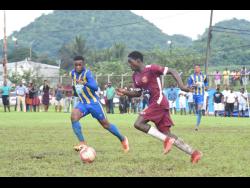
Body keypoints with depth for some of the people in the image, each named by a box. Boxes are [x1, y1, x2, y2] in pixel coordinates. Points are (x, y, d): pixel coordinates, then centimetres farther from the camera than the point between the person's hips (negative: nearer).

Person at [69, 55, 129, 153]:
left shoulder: (87, 73, -20)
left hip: (93, 102, -5)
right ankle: (82, 143, -22)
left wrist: (84, 83, -48)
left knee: (105, 124, 5)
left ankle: (123, 139, 28)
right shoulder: (72, 73, -1)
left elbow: (95, 87, -34)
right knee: (73, 116, -24)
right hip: (82, 103, 5)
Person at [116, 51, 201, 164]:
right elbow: (137, 93, 22)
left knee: (138, 124, -16)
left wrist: (181, 85, -22)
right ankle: (194, 153, 7)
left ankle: (166, 140, -13)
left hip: (159, 102, -9)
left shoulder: (151, 69, -11)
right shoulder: (135, 76, 14)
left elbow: (172, 71, -10)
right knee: (166, 134, 5)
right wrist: (125, 93, 6)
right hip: (153, 103, 9)